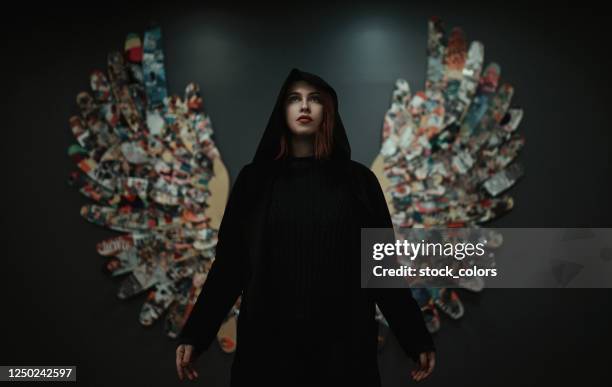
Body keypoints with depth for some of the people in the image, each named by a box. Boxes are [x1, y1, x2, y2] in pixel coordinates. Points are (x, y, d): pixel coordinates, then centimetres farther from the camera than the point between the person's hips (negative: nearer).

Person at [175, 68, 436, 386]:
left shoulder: (357, 179, 3)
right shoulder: (255, 178, 5)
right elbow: (229, 261, 3)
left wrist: (416, 337, 0)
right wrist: (195, 333, -2)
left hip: (342, 342, 0)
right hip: (268, 341, 1)